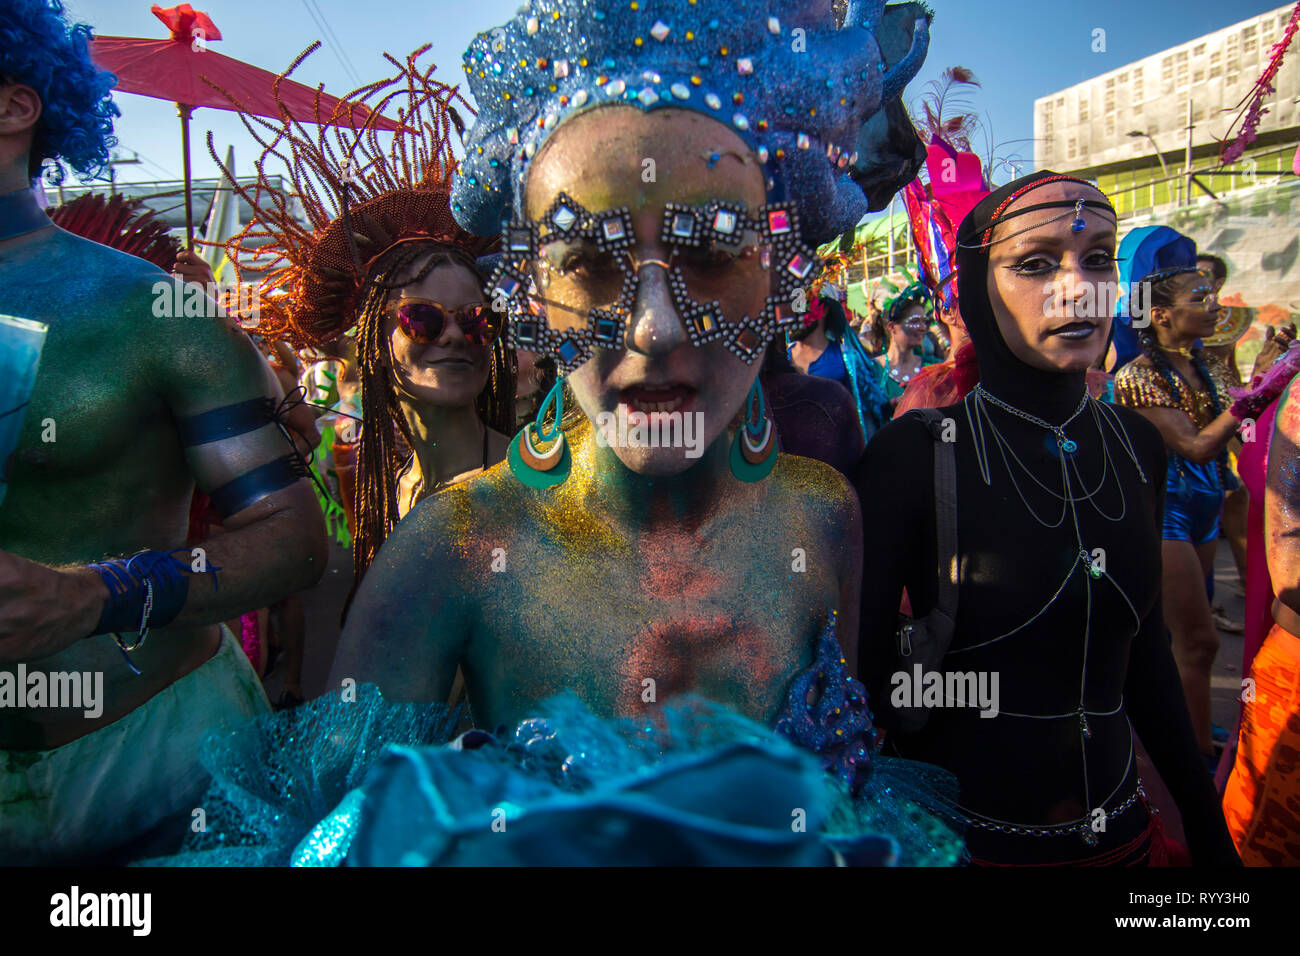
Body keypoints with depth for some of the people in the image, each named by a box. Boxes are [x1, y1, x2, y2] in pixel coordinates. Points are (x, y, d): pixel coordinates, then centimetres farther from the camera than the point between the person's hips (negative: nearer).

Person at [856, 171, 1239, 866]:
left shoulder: (1136, 446, -1)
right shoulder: (913, 454, -17)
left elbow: (1145, 655, 8)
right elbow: (861, 671, -13)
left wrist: (1207, 829, 12)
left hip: (1120, 832, 5)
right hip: (958, 836, -4)